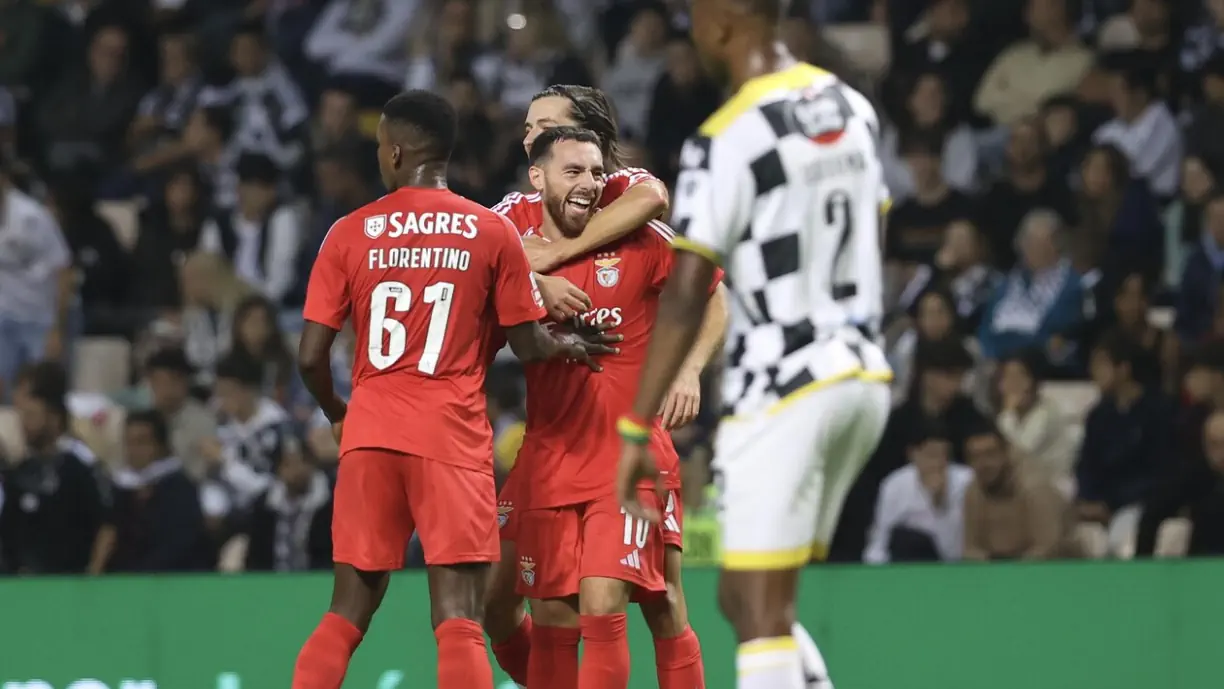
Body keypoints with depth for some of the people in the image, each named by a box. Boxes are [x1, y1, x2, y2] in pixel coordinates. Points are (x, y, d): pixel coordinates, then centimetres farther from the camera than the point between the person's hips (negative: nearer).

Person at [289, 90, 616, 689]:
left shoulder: (350, 234, 3)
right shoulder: (493, 233, 0)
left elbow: (311, 357, 2)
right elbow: (528, 346, 4)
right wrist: (569, 345, 27)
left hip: (370, 436, 2)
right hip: (452, 437, -2)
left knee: (347, 613, 11)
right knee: (457, 620, -6)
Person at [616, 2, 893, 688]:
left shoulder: (727, 139, -14)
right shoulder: (852, 107, 9)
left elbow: (686, 297, -16)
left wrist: (636, 428, -13)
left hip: (782, 392, -8)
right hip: (863, 377, 8)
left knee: (762, 615, -7)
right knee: (749, 601, 17)